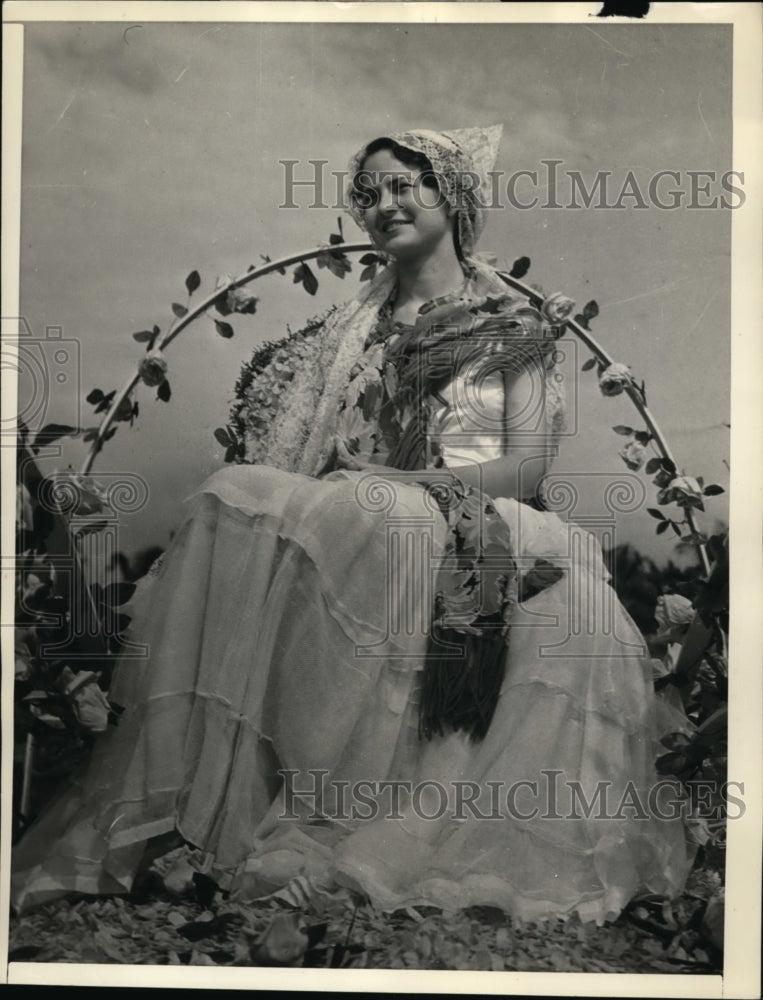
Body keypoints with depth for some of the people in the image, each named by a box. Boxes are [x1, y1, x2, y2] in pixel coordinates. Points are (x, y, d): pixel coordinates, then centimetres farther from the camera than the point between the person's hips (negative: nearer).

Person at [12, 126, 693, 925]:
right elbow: (294, 452, 11)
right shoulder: (356, 322, 20)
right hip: (355, 524, 3)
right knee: (236, 497, -27)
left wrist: (413, 483, -16)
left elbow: (529, 466, -2)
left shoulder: (514, 323, 10)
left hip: (470, 536, -2)